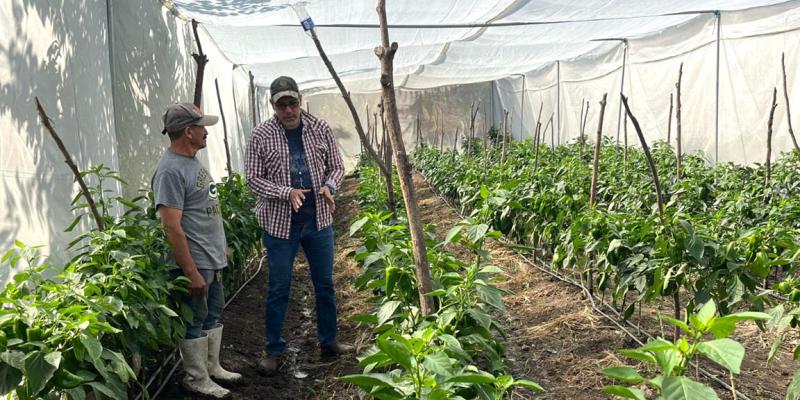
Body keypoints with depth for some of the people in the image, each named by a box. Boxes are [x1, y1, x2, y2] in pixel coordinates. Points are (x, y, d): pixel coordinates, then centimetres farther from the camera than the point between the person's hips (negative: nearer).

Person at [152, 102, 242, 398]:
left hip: (213, 258, 9)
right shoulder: (171, 171, -22)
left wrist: (221, 245, 20)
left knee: (212, 316, 20)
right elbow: (172, 227, -25)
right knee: (195, 322, 5)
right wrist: (192, 272, -24)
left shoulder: (191, 160, 9)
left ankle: (212, 367, 34)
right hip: (195, 263, -9)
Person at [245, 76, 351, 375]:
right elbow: (253, 178, -6)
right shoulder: (261, 135, -8)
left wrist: (329, 187, -15)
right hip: (280, 223, -2)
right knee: (278, 289, 6)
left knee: (325, 284, 13)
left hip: (318, 219, 3)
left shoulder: (320, 128, -1)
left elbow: (336, 166, 6)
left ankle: (328, 342, 30)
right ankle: (274, 350, 21)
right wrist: (286, 192, -21)